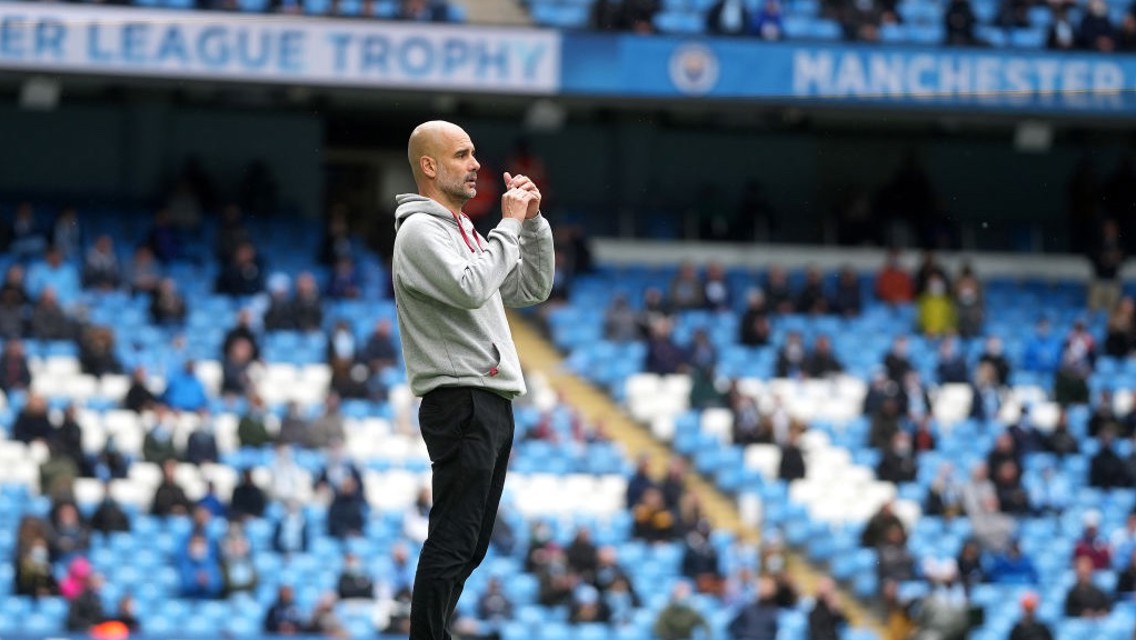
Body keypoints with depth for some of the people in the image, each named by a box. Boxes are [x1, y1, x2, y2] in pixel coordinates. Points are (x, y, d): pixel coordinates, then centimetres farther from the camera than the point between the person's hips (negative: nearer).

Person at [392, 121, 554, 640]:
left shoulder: (465, 232, 21)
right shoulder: (421, 231, -8)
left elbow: (532, 289, 23)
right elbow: (471, 289, -24)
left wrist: (533, 223, 11)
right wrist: (510, 224, -15)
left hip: (493, 401, 10)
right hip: (458, 400, -10)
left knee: (469, 545, 11)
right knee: (453, 542, -13)